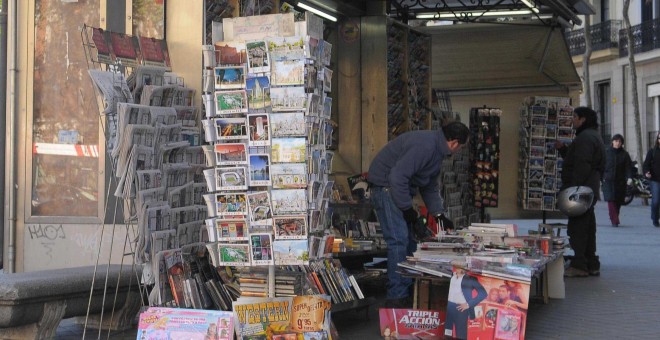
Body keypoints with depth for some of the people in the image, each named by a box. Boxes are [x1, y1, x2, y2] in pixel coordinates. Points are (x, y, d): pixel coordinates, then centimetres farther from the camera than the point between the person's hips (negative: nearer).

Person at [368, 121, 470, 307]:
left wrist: (439, 214, 12)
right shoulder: (425, 146, -25)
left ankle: (408, 291, 20)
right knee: (399, 240, -15)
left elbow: (430, 187, 20)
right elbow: (397, 176, -30)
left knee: (409, 241, 12)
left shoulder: (437, 149, 10)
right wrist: (407, 208, -21)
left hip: (399, 188, 11)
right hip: (385, 186, -11)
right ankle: (397, 298, -13)